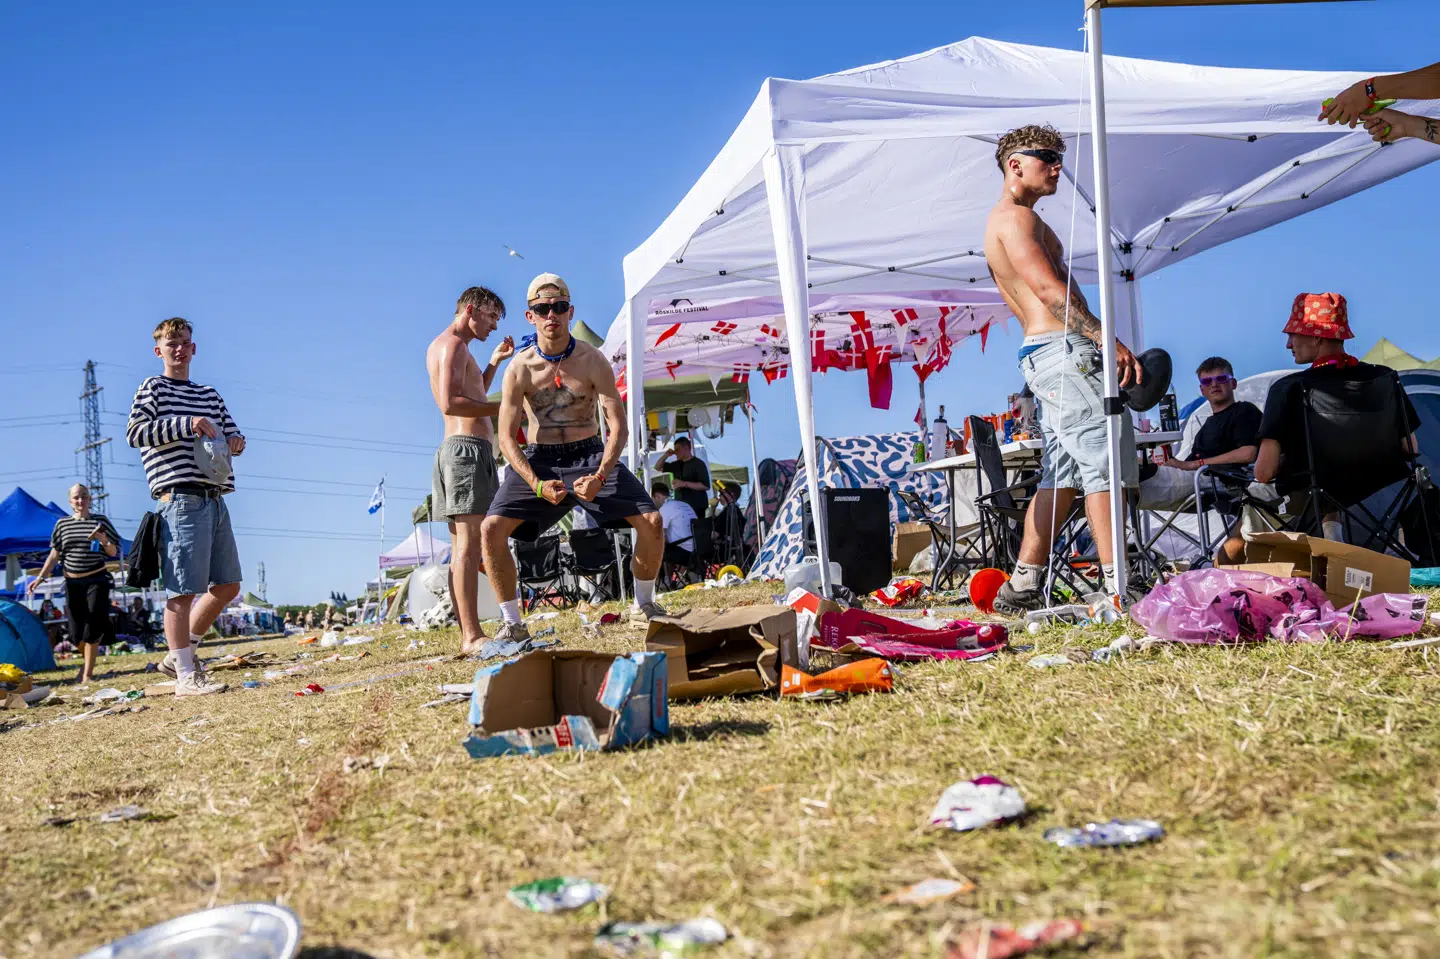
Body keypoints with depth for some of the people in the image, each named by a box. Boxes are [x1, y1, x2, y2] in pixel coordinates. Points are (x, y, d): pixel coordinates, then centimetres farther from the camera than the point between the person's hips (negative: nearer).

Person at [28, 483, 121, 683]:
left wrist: (105, 542, -18)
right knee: (76, 630, 4)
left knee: (92, 627, -10)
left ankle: (87, 674, -3)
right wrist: (40, 577, 3)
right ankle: (86, 661, 34)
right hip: (72, 583, 2)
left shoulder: (101, 521, 1)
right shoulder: (62, 524, 6)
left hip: (96, 580, -2)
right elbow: (54, 555, 11)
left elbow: (114, 553, 4)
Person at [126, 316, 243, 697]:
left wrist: (236, 440, 1)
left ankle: (181, 653, 23)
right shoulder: (153, 388, 4)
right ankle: (186, 676, -5)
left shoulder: (209, 394, 23)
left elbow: (230, 432, 26)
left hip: (215, 500, 8)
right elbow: (135, 433, -9)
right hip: (181, 498, -8)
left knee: (228, 584, 11)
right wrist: (187, 424, -19)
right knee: (184, 589, -9)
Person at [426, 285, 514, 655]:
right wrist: (502, 407, -16)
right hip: (468, 448, -11)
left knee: (464, 546, 7)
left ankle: (467, 634, 8)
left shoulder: (443, 345, 24)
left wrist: (494, 361, 28)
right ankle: (472, 635, -21)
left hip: (456, 449, 11)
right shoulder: (453, 344, -7)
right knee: (470, 542, -16)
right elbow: (450, 403, -19)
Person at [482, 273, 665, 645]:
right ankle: (512, 624, -5)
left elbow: (618, 426, -9)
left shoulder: (593, 361, -8)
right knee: (492, 528, -20)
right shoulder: (519, 369, -9)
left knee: (651, 520, -13)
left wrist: (600, 476, -25)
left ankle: (643, 604, 12)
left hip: (591, 454, 0)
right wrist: (537, 485, -23)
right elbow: (507, 437, -9)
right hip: (540, 460, 0)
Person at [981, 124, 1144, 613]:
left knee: (1061, 476, 10)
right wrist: (1108, 340, -22)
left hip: (1044, 355, 10)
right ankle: (1117, 586, -13)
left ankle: (1023, 587, 10)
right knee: (1104, 461, -12)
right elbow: (1049, 290, -18)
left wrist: (1100, 342, 21)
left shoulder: (1004, 222, 26)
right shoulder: (1015, 217, -6)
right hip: (1062, 349, -10)